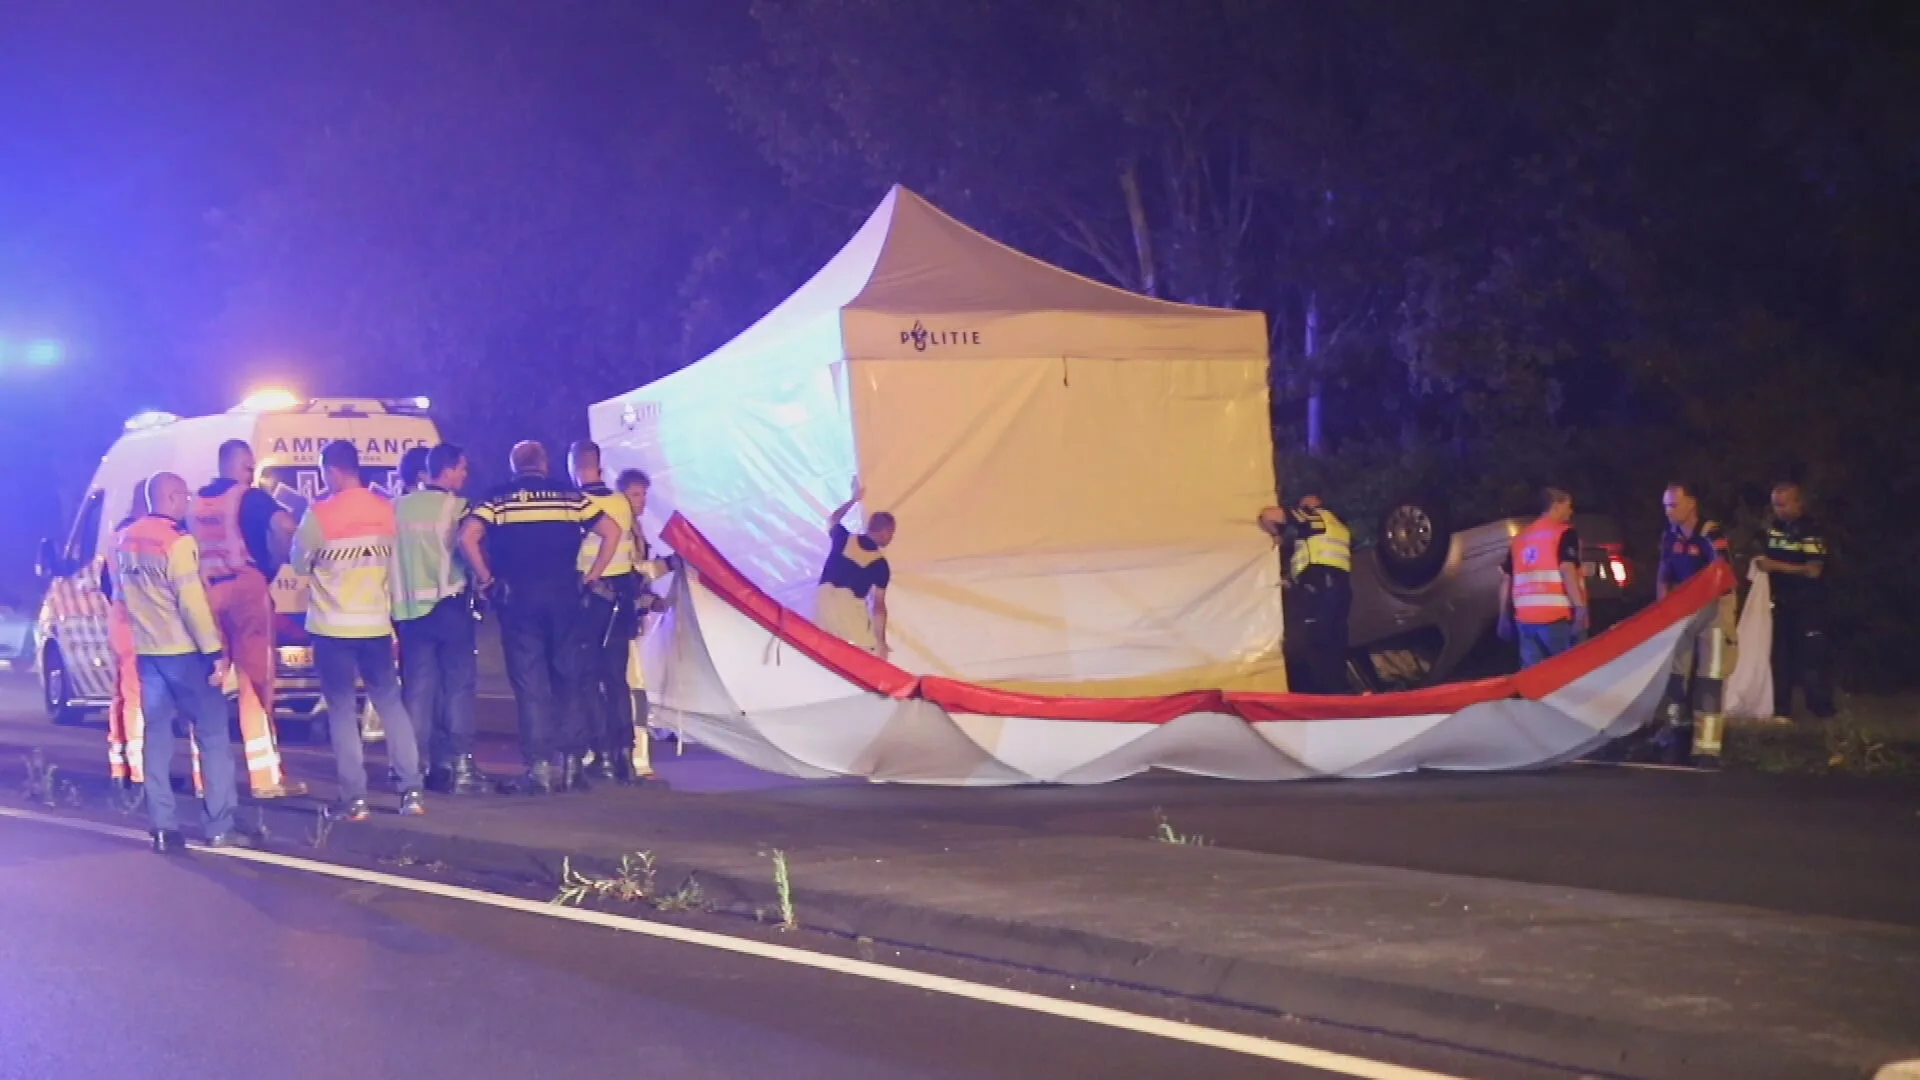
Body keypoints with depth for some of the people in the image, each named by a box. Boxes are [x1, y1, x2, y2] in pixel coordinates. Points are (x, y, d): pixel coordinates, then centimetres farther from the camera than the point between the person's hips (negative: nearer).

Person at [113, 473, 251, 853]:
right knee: (212, 734, 0)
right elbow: (192, 601, -19)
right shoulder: (176, 541, -14)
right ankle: (219, 827, -1)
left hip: (146, 651, 7)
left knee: (157, 734, 8)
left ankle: (163, 828, 4)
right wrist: (214, 652, -16)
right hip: (183, 651, -7)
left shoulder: (124, 541, 10)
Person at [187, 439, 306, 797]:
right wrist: (276, 562, -5)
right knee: (255, 681, -2)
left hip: (206, 593, 5)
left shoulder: (197, 502, 14)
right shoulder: (249, 496, -3)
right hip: (245, 587, -5)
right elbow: (285, 526, -19)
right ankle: (265, 775, -3)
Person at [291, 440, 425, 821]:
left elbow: (300, 563, 1)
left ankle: (355, 799, 0)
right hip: (376, 624, 4)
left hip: (332, 626, -4)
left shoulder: (319, 514, -11)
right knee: (391, 704, 12)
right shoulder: (387, 511, 2)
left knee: (341, 711, 2)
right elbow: (398, 567, 8)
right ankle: (411, 792, 8)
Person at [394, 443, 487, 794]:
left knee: (417, 688, 7)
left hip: (410, 607, 5)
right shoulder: (458, 507, -6)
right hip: (449, 604, -4)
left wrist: (397, 595, 15)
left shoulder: (400, 507, 8)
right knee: (458, 685, 0)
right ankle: (459, 765, -3)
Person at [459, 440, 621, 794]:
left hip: (518, 598, -1)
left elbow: (467, 536, -12)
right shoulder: (569, 496, 7)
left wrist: (486, 579, -3)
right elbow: (611, 532, 1)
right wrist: (591, 577, 5)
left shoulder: (498, 499, 2)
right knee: (568, 679, 10)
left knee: (530, 684, 2)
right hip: (563, 595, 1)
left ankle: (541, 767, -1)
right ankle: (572, 764, 9)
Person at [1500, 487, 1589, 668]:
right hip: (1558, 617, -6)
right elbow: (1567, 571, -15)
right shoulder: (1564, 533, -1)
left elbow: (1506, 580, 17)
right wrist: (1580, 607, -19)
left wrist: (1505, 616, 21)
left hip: (1526, 618, 6)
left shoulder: (1520, 538, 19)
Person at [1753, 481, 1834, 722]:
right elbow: (1766, 555, 24)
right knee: (1781, 656, 9)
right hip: (1781, 602, 7)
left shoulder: (1812, 531, -14)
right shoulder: (1773, 528, 8)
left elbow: (1813, 570, -21)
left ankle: (1822, 711, 0)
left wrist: (1776, 566, -21)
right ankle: (1782, 710, 14)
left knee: (1812, 656, -6)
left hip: (1808, 605, -7)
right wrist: (1760, 562, 2)